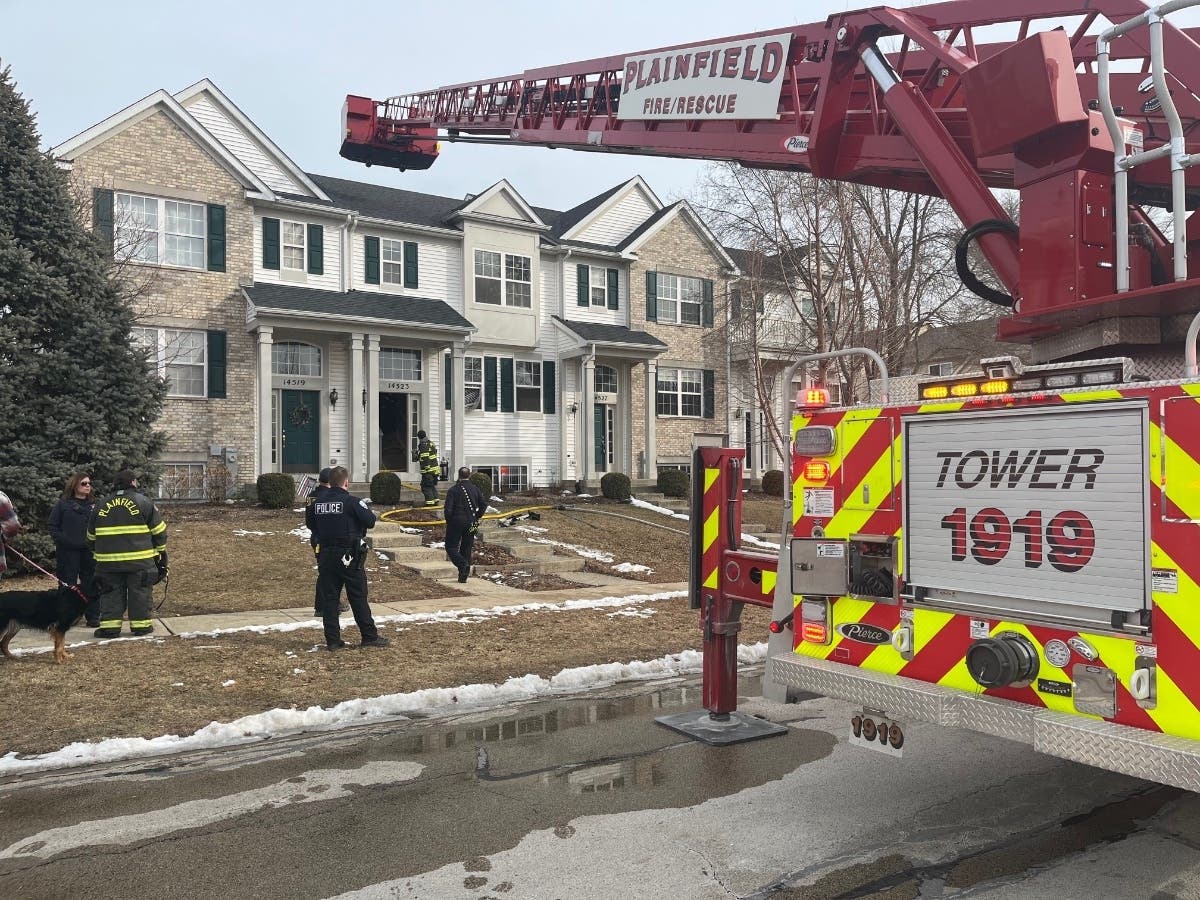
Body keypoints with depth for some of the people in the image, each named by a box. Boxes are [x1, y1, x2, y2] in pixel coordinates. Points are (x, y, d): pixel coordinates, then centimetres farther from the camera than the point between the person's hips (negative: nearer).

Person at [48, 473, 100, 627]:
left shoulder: (94, 505, 11)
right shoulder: (63, 504, 3)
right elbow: (52, 525, 2)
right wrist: (62, 541, -10)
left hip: (89, 551, 2)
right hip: (68, 551, -2)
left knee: (91, 585, 2)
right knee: (67, 585, 2)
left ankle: (93, 617, 9)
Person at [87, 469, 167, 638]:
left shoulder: (101, 506, 9)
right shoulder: (143, 502, -4)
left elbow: (91, 537, 18)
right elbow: (159, 529, -1)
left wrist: (98, 552, 31)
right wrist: (160, 550, 14)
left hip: (108, 561, 3)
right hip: (139, 560, -3)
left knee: (111, 593, 10)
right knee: (139, 592, 6)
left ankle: (109, 626, 7)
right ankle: (141, 624, 10)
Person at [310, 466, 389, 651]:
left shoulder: (318, 503, 5)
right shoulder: (351, 502, -12)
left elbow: (313, 528, 14)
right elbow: (371, 521, -14)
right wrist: (366, 508, 4)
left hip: (326, 555, 5)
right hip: (349, 557, -5)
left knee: (328, 599, 8)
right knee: (358, 598, 3)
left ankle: (333, 640, 9)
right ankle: (370, 637, 9)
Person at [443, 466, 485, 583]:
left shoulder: (453, 490, -8)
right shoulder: (476, 489, 4)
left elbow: (448, 508, -13)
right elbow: (483, 506, 3)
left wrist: (448, 522, 0)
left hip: (456, 522, -4)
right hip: (470, 524, 4)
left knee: (451, 547, 6)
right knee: (467, 549, 10)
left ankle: (463, 564, -18)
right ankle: (463, 577, 10)